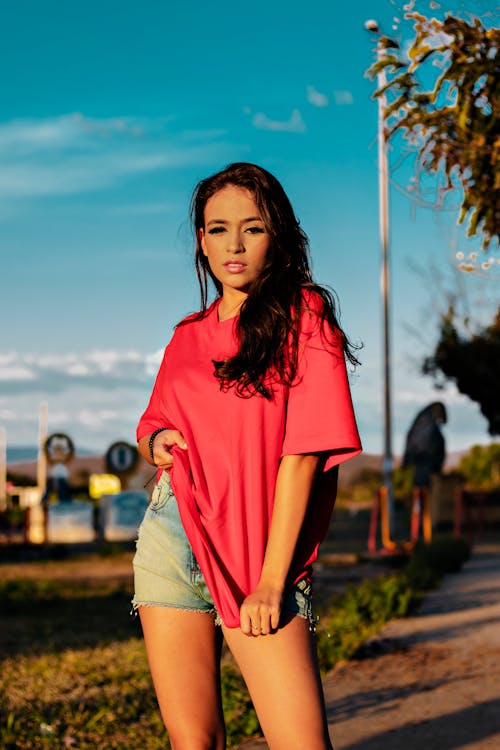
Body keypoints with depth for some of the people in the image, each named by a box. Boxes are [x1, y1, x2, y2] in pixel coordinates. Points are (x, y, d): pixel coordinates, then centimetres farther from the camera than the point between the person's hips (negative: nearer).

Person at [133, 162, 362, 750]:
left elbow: (303, 451, -9)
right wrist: (156, 441, 1)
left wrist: (271, 581, -13)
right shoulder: (188, 336, 13)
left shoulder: (303, 316, -2)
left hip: (257, 549, -4)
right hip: (171, 537, 4)